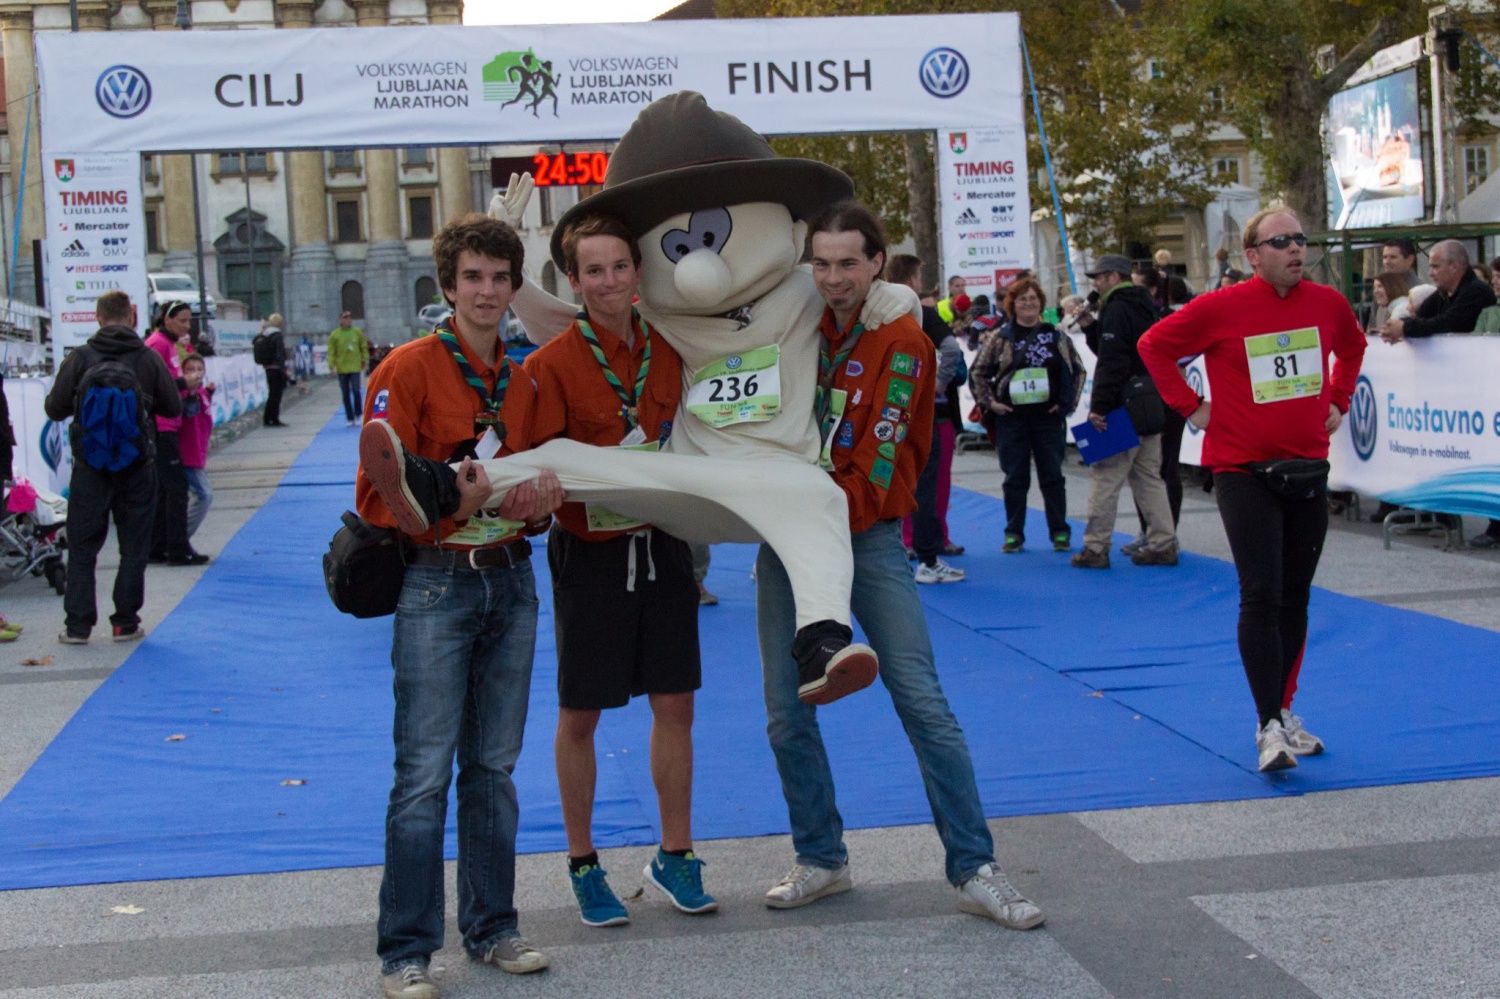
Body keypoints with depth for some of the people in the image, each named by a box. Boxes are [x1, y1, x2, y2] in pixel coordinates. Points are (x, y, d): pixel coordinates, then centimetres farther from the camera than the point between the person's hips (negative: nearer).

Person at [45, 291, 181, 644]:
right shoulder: (150, 359, -5)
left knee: (82, 547, 8)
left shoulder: (79, 359, -7)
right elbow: (173, 407, 2)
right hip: (137, 465, 0)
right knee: (134, 547, 9)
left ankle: (77, 624, 7)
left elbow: (54, 409, -4)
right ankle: (126, 622, 9)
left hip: (90, 467, 0)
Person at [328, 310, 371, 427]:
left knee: (356, 391, -11)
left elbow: (364, 347, 10)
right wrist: (331, 365, -11)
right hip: (341, 368, 0)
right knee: (345, 394, 6)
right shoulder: (334, 335, -2)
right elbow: (331, 352, -4)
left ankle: (357, 415, 2)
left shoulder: (357, 332, 2)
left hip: (355, 366, 0)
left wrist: (365, 360, 7)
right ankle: (350, 418, 13)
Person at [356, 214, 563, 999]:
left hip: (511, 580, 6)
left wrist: (540, 501, -4)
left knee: (494, 766, 12)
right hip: (435, 584, -6)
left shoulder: (522, 380, 12)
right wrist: (448, 502, -28)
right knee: (425, 772, -5)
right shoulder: (410, 369, -6)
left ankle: (491, 927, 22)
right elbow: (376, 494, -10)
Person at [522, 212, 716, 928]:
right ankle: (583, 863, 22)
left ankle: (675, 855, 24)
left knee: (675, 704, 9)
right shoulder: (553, 364, -11)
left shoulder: (670, 349, 1)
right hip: (590, 551, -4)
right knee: (580, 715, 6)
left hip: (662, 546, 4)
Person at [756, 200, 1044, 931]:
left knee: (923, 702, -5)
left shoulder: (900, 341, -4)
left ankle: (974, 871, 1)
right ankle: (821, 859, 21)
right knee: (787, 712, 5)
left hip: (869, 533, -3)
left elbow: (878, 454, -9)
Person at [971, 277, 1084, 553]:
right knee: (1015, 478, 4)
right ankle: (1014, 534, 12)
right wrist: (989, 402, -3)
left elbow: (1079, 371, 11)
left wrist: (1068, 402, 2)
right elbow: (977, 373, 5)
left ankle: (1060, 532, 11)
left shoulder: (1057, 338, 5)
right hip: (1011, 419, -1)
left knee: (1052, 476, 4)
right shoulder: (1000, 340, 1)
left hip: (1049, 417, 1)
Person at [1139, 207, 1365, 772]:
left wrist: (1338, 402, 13)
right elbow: (1154, 345, 0)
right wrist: (1191, 407, -4)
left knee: (1295, 597, 11)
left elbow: (1352, 347, 24)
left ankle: (1284, 710, 24)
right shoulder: (1222, 309, -11)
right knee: (1261, 596, -12)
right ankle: (1269, 726, -9)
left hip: (1308, 466, 5)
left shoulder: (1328, 303, 2)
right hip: (1243, 469, -5)